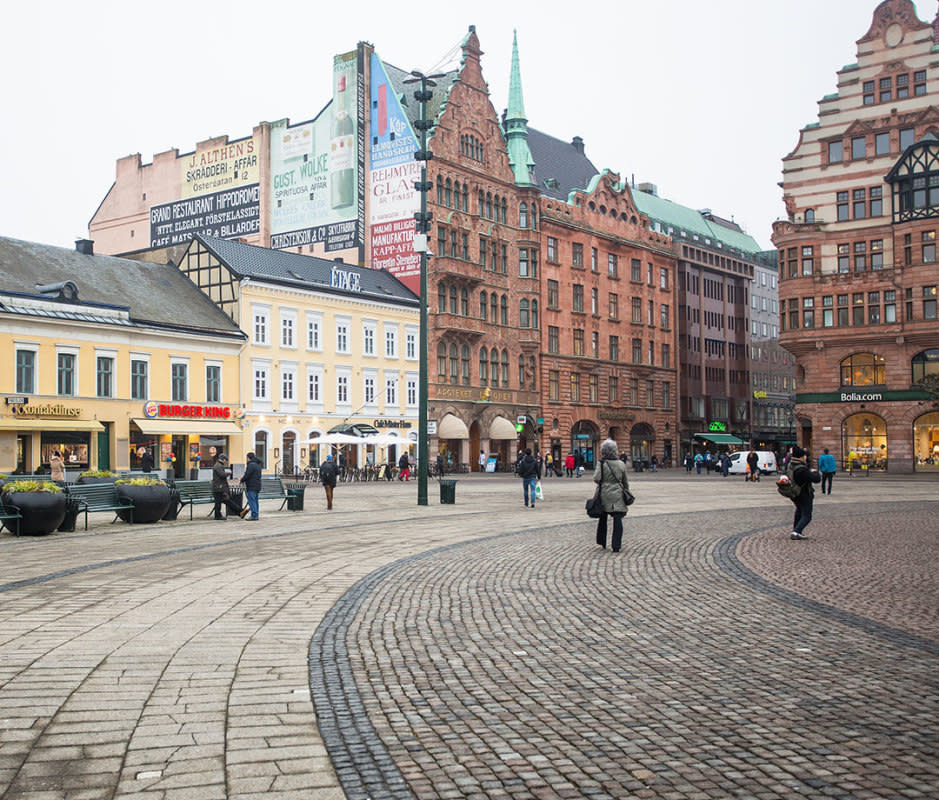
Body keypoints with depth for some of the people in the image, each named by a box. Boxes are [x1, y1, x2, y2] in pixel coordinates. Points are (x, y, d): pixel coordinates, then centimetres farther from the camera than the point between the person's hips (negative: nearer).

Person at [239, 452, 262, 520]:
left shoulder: (251, 465, -15)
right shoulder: (258, 465, 16)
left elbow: (247, 475, -19)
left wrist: (241, 480, -1)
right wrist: (243, 477, 16)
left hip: (251, 486, -10)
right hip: (257, 486, 10)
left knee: (251, 501, -7)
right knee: (255, 501, 13)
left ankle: (254, 516, -9)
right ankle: (256, 515, 14)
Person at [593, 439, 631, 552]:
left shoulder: (602, 464, -10)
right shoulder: (621, 464, 2)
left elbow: (596, 479, -15)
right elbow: (626, 482, 10)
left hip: (604, 495, -1)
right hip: (617, 496, 1)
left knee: (602, 519, 16)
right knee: (618, 519, -1)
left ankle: (602, 543, 26)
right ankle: (616, 545, -6)